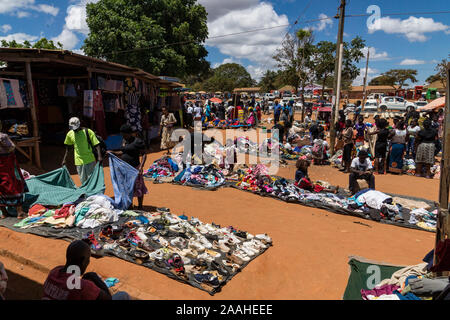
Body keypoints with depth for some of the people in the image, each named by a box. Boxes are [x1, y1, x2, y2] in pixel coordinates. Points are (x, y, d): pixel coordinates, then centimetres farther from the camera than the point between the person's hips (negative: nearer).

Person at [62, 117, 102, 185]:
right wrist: (64, 159, 16)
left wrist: (99, 156, -23)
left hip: (90, 160, -3)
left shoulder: (88, 132, -7)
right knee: (83, 181, 8)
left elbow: (96, 145, -10)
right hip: (79, 161, 3)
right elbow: (68, 148, 18)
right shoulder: (69, 134, 5)